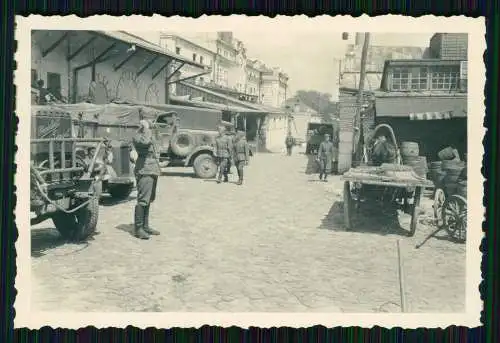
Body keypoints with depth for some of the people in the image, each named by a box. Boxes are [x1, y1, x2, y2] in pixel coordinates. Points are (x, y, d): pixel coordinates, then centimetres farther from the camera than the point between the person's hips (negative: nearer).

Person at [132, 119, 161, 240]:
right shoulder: (137, 137, -8)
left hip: (153, 171, 10)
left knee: (148, 200, 14)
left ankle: (145, 226, 22)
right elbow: (145, 142, -31)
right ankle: (138, 229, -7)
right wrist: (146, 128, -17)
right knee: (142, 200, -11)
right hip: (144, 171, -10)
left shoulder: (149, 136, 21)